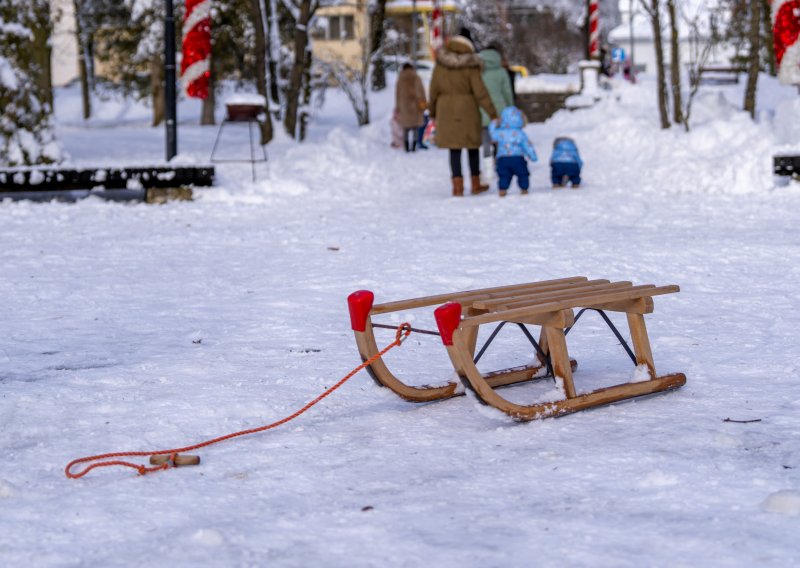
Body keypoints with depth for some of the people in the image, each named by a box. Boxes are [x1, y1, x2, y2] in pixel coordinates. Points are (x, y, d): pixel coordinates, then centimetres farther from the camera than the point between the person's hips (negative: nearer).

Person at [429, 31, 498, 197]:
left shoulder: (440, 66, -1)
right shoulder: (470, 67, -10)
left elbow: (434, 91, 5)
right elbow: (480, 93, -12)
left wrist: (433, 112, 17)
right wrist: (493, 114, -8)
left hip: (447, 111, 2)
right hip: (467, 110, -2)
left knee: (454, 149, 4)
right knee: (472, 147, 13)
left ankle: (458, 186, -4)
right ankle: (476, 184, 20)